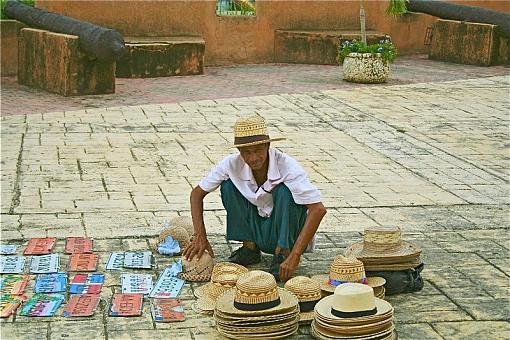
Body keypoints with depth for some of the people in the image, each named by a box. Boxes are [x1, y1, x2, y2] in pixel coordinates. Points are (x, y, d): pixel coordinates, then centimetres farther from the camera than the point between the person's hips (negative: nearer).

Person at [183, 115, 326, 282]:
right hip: (258, 233, 4)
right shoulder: (232, 164, -18)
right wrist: (200, 236, -17)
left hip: (287, 229, -3)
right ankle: (250, 247, -2)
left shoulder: (287, 166, -28)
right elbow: (197, 193, -5)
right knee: (228, 185, -16)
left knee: (284, 190, -30)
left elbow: (318, 209, -34)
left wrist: (294, 257, -40)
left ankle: (283, 254, -15)